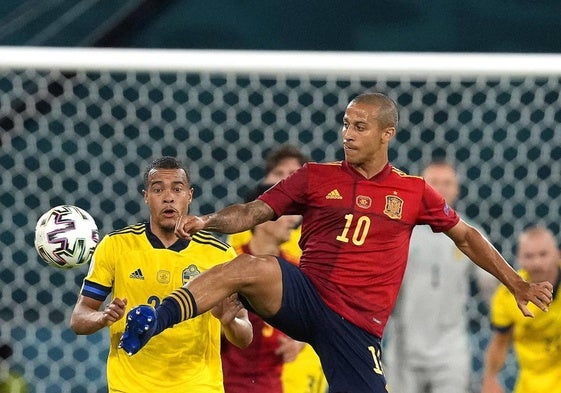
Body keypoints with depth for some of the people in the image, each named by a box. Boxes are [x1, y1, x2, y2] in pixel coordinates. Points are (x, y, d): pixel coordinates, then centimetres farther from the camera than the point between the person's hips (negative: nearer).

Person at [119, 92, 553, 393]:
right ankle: (153, 322, -45)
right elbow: (253, 212, 3)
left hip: (358, 324, 1)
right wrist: (207, 221, -17)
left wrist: (517, 285, 20)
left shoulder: (414, 192, 9)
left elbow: (465, 236, 20)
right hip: (304, 297, -1)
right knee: (253, 268, -34)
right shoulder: (316, 177, 7)